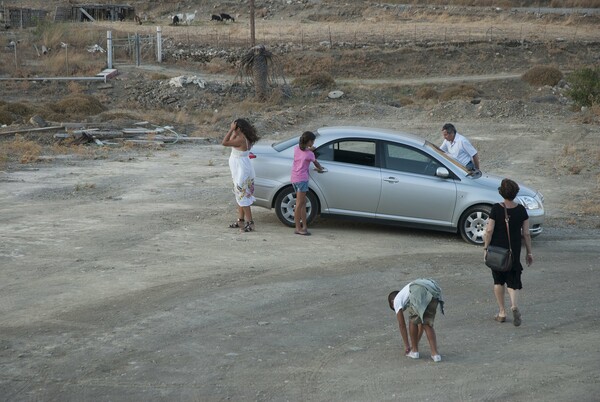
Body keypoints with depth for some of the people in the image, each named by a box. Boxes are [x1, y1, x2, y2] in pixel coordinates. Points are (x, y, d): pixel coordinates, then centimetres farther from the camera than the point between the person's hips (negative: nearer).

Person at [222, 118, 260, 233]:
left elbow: (224, 142, -27)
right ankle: (240, 220, 26)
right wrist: (232, 130, 8)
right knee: (240, 196, 17)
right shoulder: (243, 139, 6)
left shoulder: (241, 140, -23)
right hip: (240, 172, 10)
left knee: (243, 197, -7)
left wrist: (231, 129, -22)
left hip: (242, 172, -10)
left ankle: (249, 222, -4)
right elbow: (230, 141, 20)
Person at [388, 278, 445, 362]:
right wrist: (416, 342, 53)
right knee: (427, 324, 18)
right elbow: (421, 323, 47)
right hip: (434, 290, 5)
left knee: (413, 321, 20)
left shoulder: (397, 300, 29)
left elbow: (402, 324, 24)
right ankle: (435, 353, 6)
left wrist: (406, 346, 30)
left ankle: (414, 351, 27)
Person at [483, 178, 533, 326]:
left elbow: (489, 231, -13)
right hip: (514, 251, 1)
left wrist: (485, 248, -2)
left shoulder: (496, 209, -13)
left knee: (499, 281, 15)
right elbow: (526, 233, -1)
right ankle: (514, 306, -19)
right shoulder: (521, 210, -6)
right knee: (513, 281, 8)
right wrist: (529, 252, 7)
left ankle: (502, 312, 18)